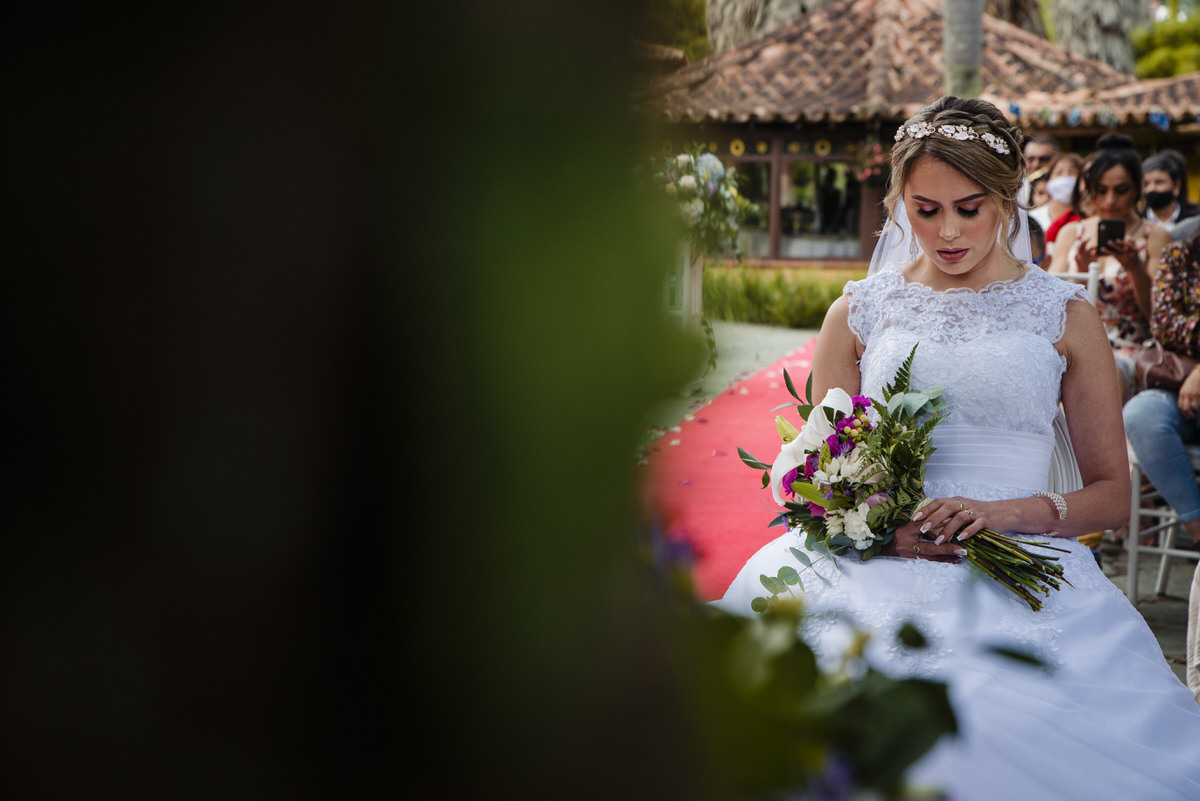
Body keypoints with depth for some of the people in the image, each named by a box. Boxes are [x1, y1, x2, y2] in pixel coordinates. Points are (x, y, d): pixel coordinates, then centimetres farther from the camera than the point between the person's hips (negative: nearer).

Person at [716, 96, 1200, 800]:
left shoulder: (1066, 317, 13)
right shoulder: (857, 313, 16)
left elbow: (1112, 495, 10)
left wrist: (1006, 512, -9)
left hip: (1021, 573, -1)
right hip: (875, 568, 1)